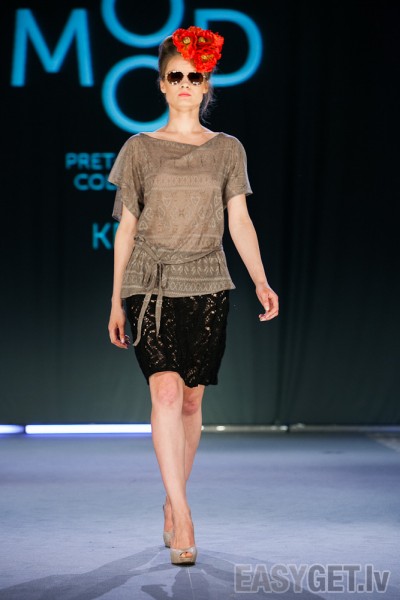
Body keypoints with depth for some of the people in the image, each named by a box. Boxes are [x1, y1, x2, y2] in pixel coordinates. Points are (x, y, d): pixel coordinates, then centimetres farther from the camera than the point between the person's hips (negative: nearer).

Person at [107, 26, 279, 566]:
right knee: (166, 391, -18)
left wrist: (261, 281, -9)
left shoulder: (227, 150, 9)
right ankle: (182, 516, -19)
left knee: (191, 400, 5)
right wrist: (116, 301, 7)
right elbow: (126, 226, 8)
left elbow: (240, 222, 5)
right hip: (151, 283, -2)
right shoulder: (140, 149, 6)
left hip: (207, 285, 2)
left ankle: (172, 505, 21)